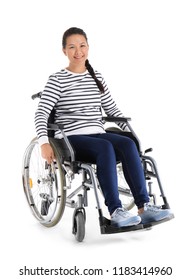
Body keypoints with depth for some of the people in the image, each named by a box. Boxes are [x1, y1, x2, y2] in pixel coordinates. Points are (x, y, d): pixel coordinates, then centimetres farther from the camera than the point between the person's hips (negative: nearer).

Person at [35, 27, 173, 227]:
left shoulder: (97, 77, 16)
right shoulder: (57, 80, 1)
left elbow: (112, 109, 20)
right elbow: (41, 113, -8)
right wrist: (44, 142, -23)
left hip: (98, 135, 5)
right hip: (71, 140, -4)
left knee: (128, 144, -26)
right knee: (105, 147, -35)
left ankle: (144, 207, -31)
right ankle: (115, 212, -37)